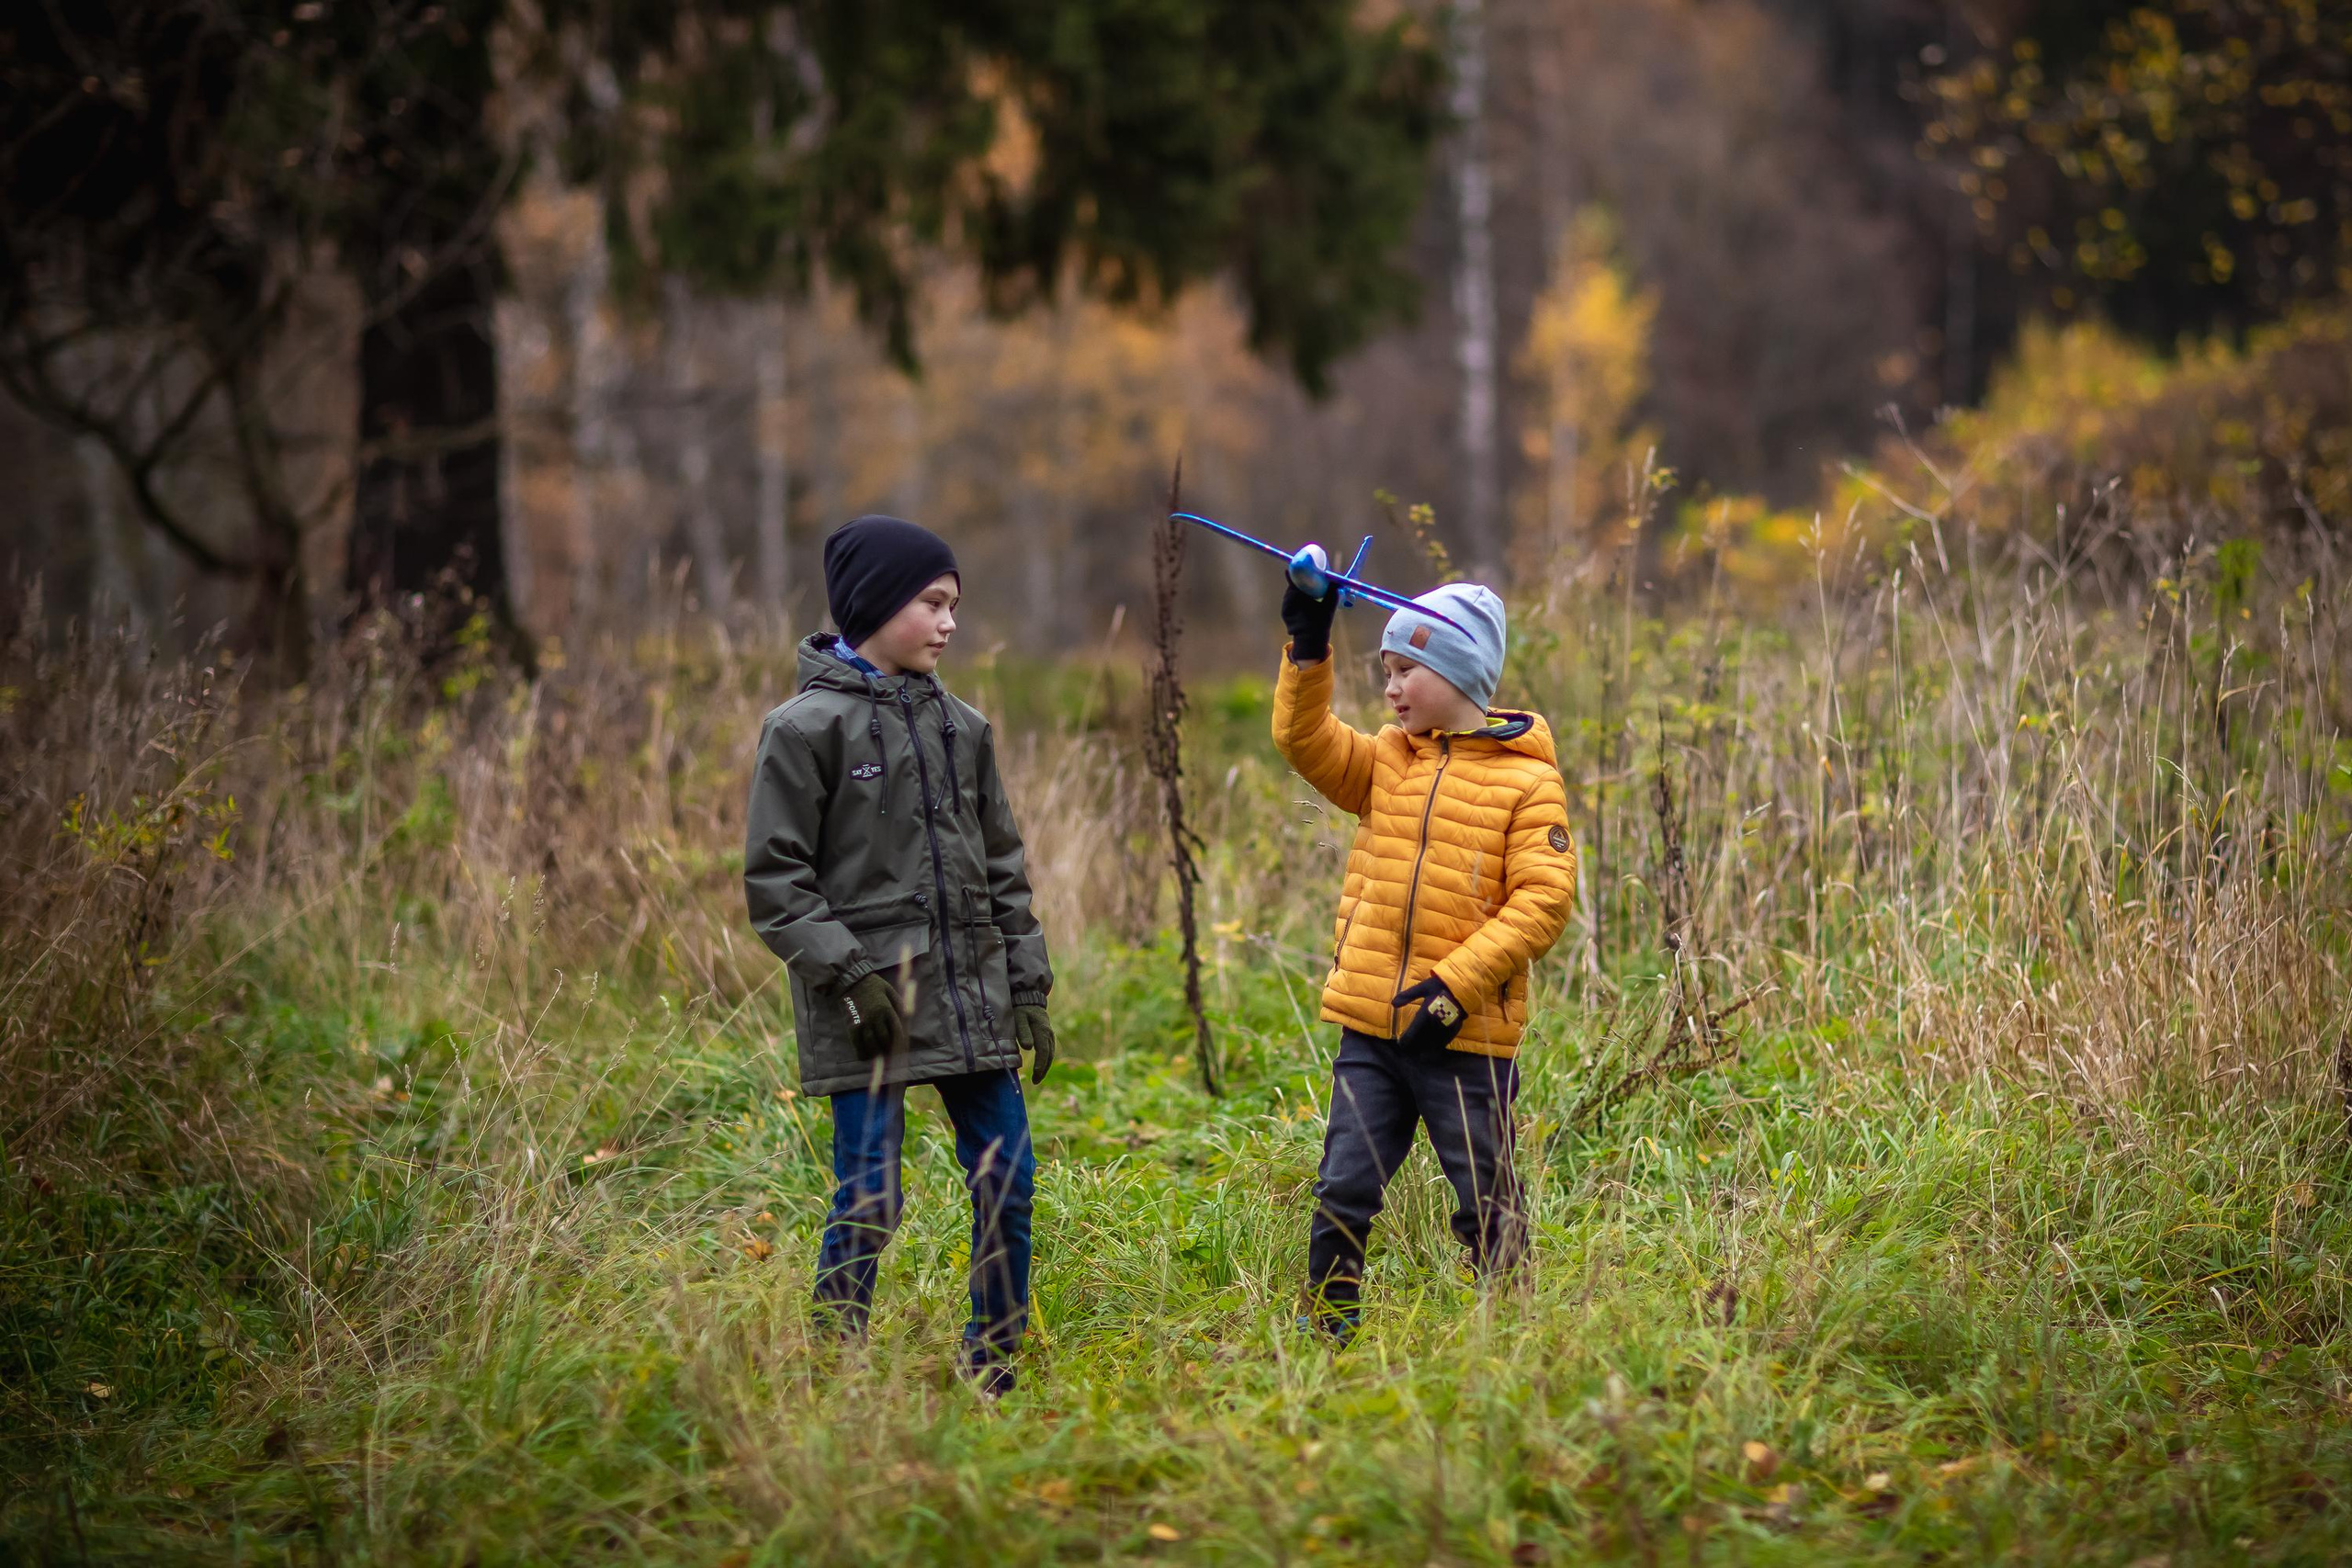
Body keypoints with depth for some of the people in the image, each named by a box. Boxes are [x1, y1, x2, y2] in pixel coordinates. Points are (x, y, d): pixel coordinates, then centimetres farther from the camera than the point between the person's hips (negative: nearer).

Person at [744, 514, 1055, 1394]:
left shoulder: (961, 727, 12)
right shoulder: (807, 728, -5)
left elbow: (1002, 869, 17)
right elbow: (774, 878, -7)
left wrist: (1028, 991, 12)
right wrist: (848, 975, -15)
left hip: (970, 998, 6)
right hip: (870, 1006, -6)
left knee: (1006, 1182, 6)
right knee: (870, 1200, -6)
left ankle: (994, 1372, 18)